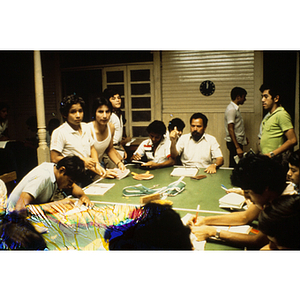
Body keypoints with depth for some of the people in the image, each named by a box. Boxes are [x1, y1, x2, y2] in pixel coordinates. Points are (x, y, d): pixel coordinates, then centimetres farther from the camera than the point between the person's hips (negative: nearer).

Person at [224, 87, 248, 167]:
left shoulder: (236, 108, 14)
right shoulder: (231, 109, -17)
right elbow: (230, 129, -23)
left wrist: (244, 138, 27)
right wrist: (237, 147, -26)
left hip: (238, 142, 10)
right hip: (234, 143, -10)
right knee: (234, 166, -5)